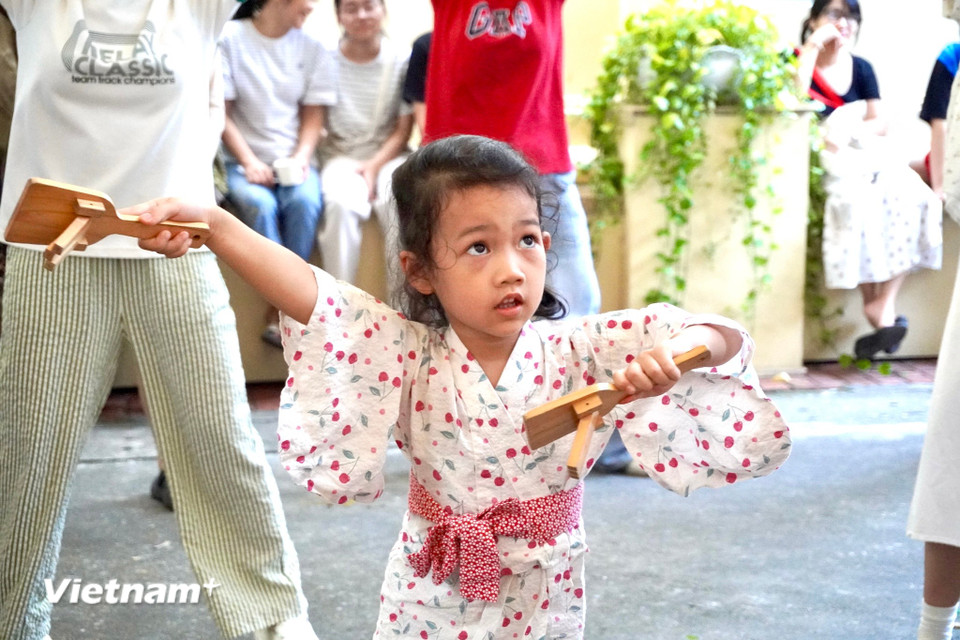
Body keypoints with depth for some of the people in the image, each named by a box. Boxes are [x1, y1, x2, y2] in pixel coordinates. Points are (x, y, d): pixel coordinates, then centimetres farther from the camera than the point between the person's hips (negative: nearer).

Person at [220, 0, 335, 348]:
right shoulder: (230, 39, -2)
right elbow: (220, 113, -3)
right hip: (243, 161, -2)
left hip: (294, 160, 2)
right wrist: (249, 161, -13)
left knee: (305, 201, -31)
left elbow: (313, 116, 9)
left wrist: (301, 158, -9)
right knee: (260, 203, -34)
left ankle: (278, 313, -24)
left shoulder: (312, 49, 8)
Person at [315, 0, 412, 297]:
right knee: (340, 204, -32)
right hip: (341, 154, 0)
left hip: (387, 153, 0)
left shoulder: (401, 61, 1)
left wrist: (374, 166, -11)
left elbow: (403, 131, 2)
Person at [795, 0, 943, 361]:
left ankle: (884, 303, -27)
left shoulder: (861, 69, 14)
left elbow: (880, 124, 9)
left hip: (862, 155, 5)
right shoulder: (796, 60, 2)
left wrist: (847, 130, -12)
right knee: (854, 198, -35)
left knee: (911, 195, -25)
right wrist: (814, 46, -14)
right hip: (816, 159, -5)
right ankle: (874, 308, -28)